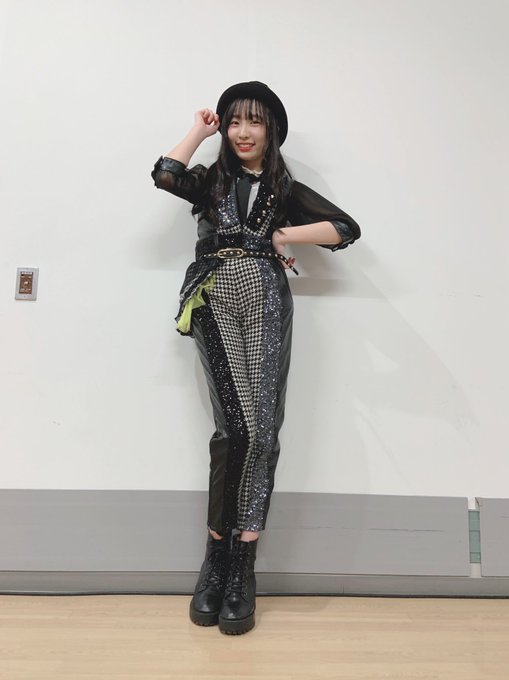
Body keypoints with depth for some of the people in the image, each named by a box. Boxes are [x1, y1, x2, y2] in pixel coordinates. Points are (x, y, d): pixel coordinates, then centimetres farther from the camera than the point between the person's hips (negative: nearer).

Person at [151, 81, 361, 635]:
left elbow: (346, 228, 6)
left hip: (264, 307, 0)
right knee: (234, 427, -10)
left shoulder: (287, 190, 17)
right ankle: (219, 559, 5)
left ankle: (238, 567, 6)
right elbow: (164, 175, -3)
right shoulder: (211, 181, 19)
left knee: (259, 429, -6)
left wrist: (284, 237, 1)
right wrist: (199, 129, 10)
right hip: (216, 308, 0)